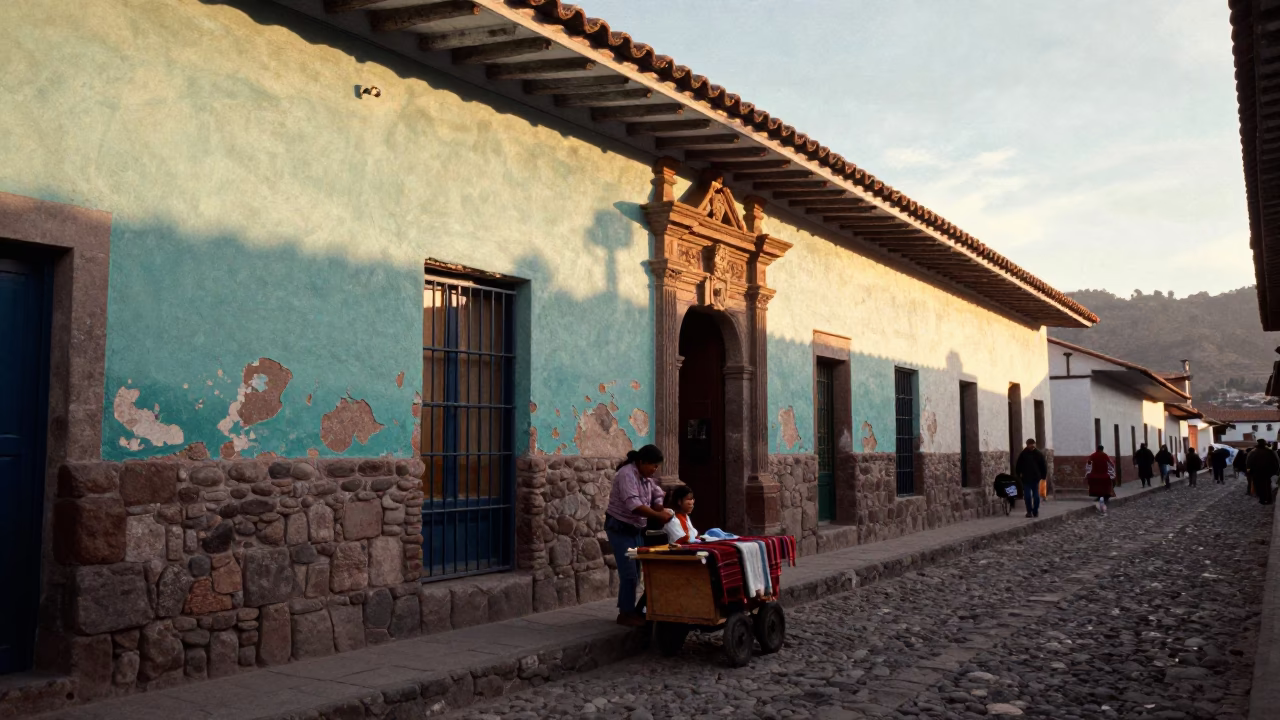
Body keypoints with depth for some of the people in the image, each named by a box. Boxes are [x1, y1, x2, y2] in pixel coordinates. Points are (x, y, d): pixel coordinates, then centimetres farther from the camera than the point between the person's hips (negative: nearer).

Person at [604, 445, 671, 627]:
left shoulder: (646, 476, 6)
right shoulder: (627, 474, -22)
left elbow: (657, 495, 13)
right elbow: (634, 505, -31)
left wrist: (662, 510, -8)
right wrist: (659, 516, -27)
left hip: (636, 529, 9)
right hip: (620, 528, -9)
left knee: (635, 572, 10)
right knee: (629, 573, -9)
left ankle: (628, 609, 19)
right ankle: (626, 613, 0)